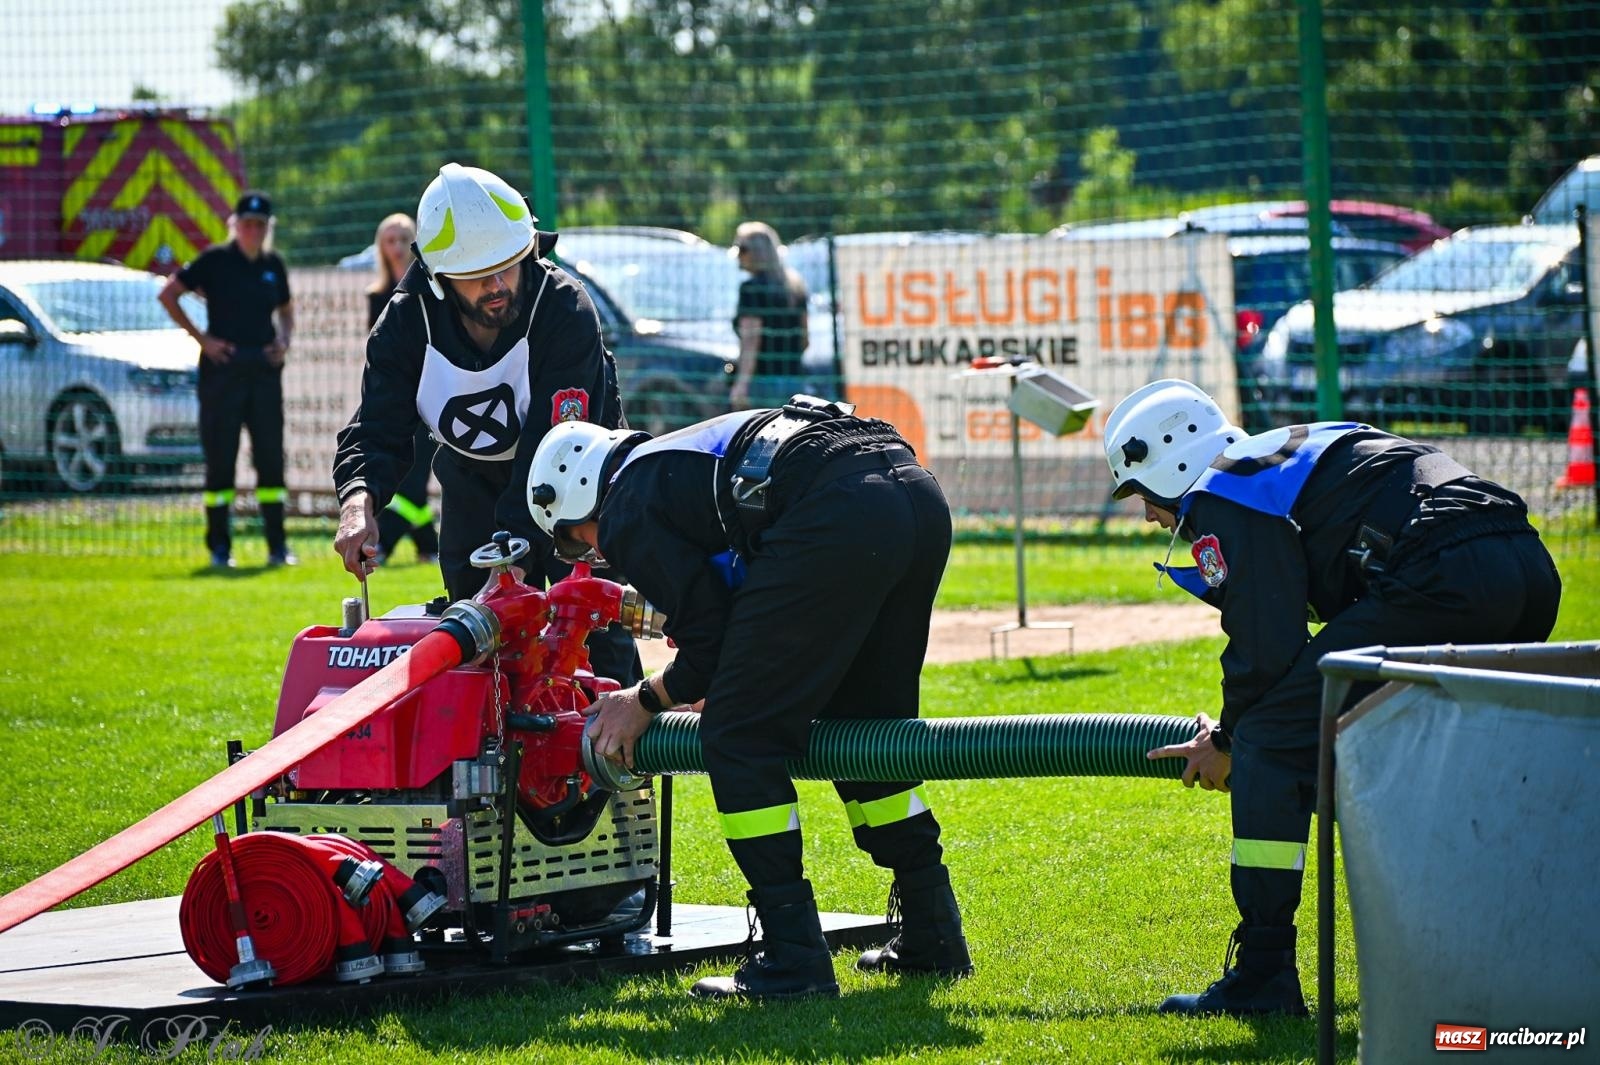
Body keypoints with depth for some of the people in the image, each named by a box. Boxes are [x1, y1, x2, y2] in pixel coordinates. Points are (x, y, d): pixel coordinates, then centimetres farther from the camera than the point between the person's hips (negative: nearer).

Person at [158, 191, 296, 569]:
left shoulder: (273, 265, 10)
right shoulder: (216, 260, -3)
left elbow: (286, 310, 25)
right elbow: (167, 295, -3)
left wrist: (284, 341, 6)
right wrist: (200, 337, -7)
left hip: (265, 368, 4)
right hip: (223, 367, -4)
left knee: (271, 455, 3)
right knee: (220, 457, -1)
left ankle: (277, 545, 7)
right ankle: (219, 547, 4)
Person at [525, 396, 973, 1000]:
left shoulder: (627, 513, 10)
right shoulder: (674, 463, 35)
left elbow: (711, 648, 7)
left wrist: (645, 702, 24)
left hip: (841, 519, -9)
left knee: (737, 738, 1)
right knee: (860, 725, 25)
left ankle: (794, 960, -2)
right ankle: (932, 938, 28)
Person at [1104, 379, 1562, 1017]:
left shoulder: (1220, 499, 4)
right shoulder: (1283, 457, 32)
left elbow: (1266, 647, -1)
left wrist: (1228, 743, 16)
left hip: (1443, 579, -10)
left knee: (1271, 740, 0)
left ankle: (1263, 977, -2)